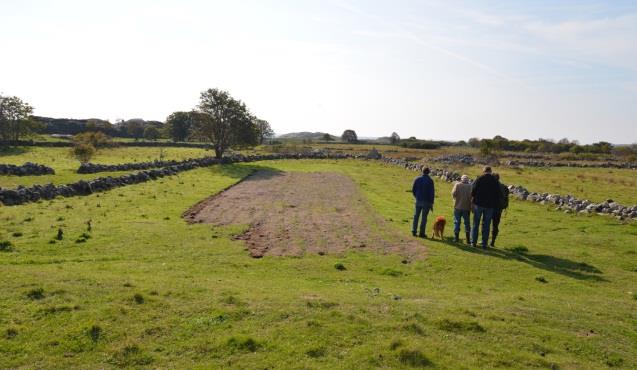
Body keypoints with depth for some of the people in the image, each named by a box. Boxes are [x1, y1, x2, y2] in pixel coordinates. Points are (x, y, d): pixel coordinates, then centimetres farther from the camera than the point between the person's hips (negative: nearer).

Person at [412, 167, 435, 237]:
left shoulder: (417, 179, 0)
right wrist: (431, 203, -5)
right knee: (424, 217, 3)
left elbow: (413, 190, 4)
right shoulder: (430, 181, -9)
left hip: (418, 201, 3)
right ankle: (422, 233, 6)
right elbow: (432, 193, -10)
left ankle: (414, 231, 12)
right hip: (426, 202, -3)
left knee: (416, 216, 13)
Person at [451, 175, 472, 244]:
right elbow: (471, 196, -7)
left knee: (457, 222, 7)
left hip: (458, 207, -1)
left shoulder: (457, 185, -5)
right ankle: (468, 239, 9)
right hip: (467, 207, 1)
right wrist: (472, 207, 1)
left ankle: (456, 238, 6)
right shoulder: (470, 186, -4)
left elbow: (453, 194, -12)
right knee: (467, 223, 9)